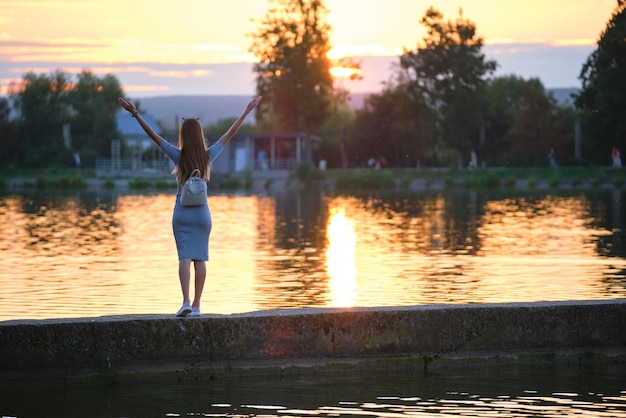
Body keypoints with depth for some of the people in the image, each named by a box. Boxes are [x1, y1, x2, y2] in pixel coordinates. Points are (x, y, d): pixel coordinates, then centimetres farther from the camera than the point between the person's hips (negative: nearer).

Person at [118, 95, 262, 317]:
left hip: (182, 213, -2)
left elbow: (153, 135, -11)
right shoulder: (208, 156, -4)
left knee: (185, 257, -5)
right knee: (200, 259, 6)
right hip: (202, 213, 2)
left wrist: (135, 113, -10)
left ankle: (186, 302, -19)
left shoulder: (178, 156, -9)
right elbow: (230, 133, 4)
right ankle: (196, 305, 9)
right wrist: (247, 111, 12)